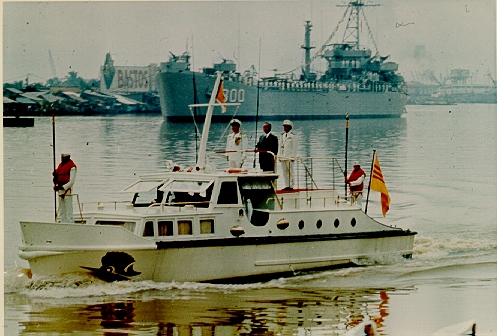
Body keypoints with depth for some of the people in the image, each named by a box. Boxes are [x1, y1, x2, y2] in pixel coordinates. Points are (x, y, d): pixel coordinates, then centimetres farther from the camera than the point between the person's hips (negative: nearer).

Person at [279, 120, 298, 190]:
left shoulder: (293, 136, -3)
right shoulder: (282, 135, 16)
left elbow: (294, 147, -5)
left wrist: (293, 157, -11)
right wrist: (280, 156, 13)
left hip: (289, 157, -6)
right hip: (283, 157, 6)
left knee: (290, 171, -6)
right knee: (284, 171, 4)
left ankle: (291, 186, -5)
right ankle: (287, 186, 7)